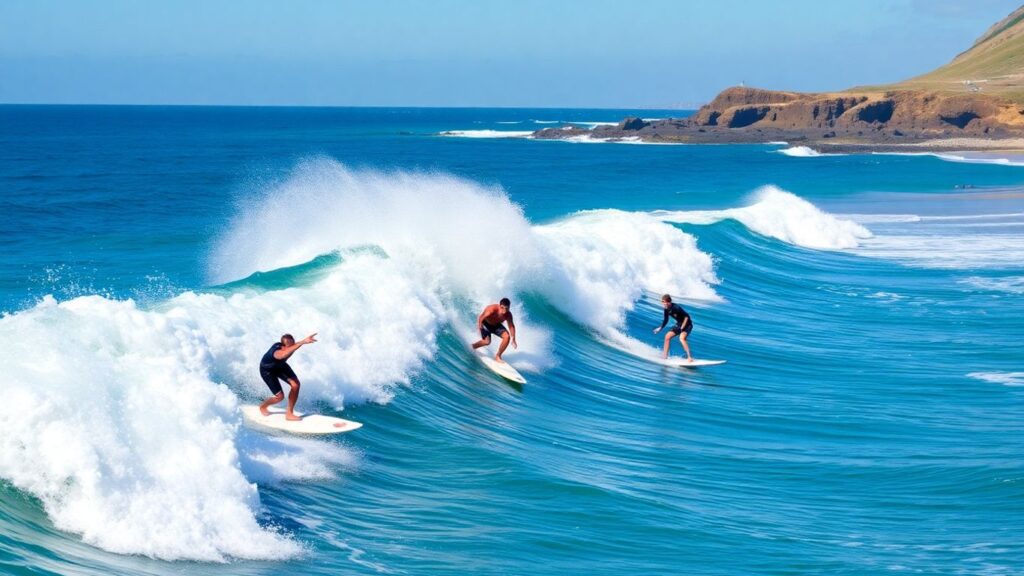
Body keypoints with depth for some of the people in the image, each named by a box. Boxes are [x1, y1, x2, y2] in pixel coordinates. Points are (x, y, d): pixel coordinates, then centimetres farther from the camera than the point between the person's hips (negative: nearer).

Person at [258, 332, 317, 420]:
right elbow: (284, 354, -76)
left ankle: (289, 414, 4)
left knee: (295, 384, -11)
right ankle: (263, 407, 27)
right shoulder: (277, 352, -49)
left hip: (280, 365, 6)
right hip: (267, 370, -6)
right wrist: (302, 342, -84)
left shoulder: (289, 345, -30)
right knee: (280, 396, -8)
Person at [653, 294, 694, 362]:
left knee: (682, 338, -29)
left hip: (687, 324, -8)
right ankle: (665, 356, 13)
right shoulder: (667, 310, -4)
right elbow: (666, 320, 11)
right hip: (679, 324, 8)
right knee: (667, 336, 4)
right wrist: (660, 328, 0)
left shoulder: (676, 308, -27)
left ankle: (690, 357, -32)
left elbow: (687, 316, -24)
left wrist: (682, 327, -25)